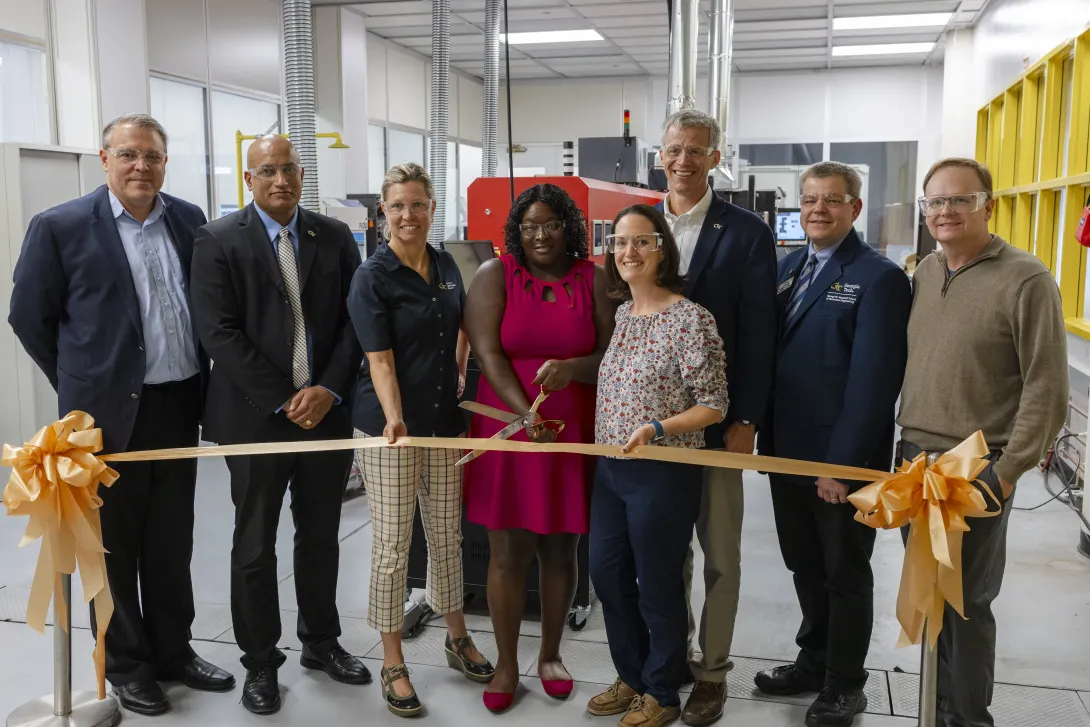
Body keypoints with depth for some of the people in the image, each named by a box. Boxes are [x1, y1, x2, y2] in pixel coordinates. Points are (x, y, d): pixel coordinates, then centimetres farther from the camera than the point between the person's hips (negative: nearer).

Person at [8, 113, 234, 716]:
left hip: (179, 407, 4)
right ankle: (126, 665, 26)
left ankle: (173, 651, 31)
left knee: (172, 543, 15)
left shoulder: (189, 220, 5)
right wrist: (81, 387, 3)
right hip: (108, 415, -4)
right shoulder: (60, 227, -7)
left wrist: (200, 378, 11)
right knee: (114, 548, 10)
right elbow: (29, 317, -1)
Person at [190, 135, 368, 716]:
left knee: (321, 537, 14)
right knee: (255, 546, 8)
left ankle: (321, 642, 32)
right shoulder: (219, 240, -4)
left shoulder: (334, 236, 6)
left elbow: (352, 320, 4)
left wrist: (328, 390, -9)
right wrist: (282, 402, -14)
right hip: (256, 417, -3)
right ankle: (260, 662, 24)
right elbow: (220, 333, -10)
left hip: (326, 411, 3)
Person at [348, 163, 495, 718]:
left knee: (447, 535, 16)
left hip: (444, 420, 5)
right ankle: (392, 663, 18)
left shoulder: (446, 265, 5)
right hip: (389, 424, -5)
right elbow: (380, 360, -18)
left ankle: (457, 638, 33)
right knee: (392, 545, 3)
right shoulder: (372, 277, -12)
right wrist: (394, 419, -32)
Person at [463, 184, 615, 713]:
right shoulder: (495, 275, -2)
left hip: (574, 435, 1)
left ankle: (550, 654, 28)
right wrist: (526, 415, -21)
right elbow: (487, 353, -9)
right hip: (507, 430, -1)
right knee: (508, 553, 4)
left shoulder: (594, 279, 1)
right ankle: (506, 664, 19)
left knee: (560, 549, 11)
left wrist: (572, 368, -23)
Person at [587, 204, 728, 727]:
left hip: (664, 473, -7)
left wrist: (656, 429, -26)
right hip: (610, 469, 7)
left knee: (657, 586, 7)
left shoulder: (690, 319, -14)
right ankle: (632, 677, 36)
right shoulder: (619, 313, 8)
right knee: (606, 574, 15)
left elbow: (713, 407, -14)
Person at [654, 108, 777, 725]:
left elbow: (758, 333, -7)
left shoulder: (747, 232, -4)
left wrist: (746, 419, -12)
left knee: (719, 553, 8)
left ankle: (712, 670, 22)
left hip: (716, 418, -3)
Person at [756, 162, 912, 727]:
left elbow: (873, 381, -18)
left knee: (845, 573, 11)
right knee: (804, 565, 19)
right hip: (789, 449, 6)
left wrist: (842, 462, -19)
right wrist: (766, 431, 3)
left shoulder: (879, 277, -13)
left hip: (843, 459, -6)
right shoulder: (788, 267, 8)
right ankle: (814, 660, 38)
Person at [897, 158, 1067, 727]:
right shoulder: (924, 272, 8)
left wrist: (1008, 470, -13)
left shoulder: (1026, 280, -11)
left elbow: (1047, 389, -11)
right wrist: (905, 442, 13)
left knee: (966, 603, 6)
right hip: (915, 460, 6)